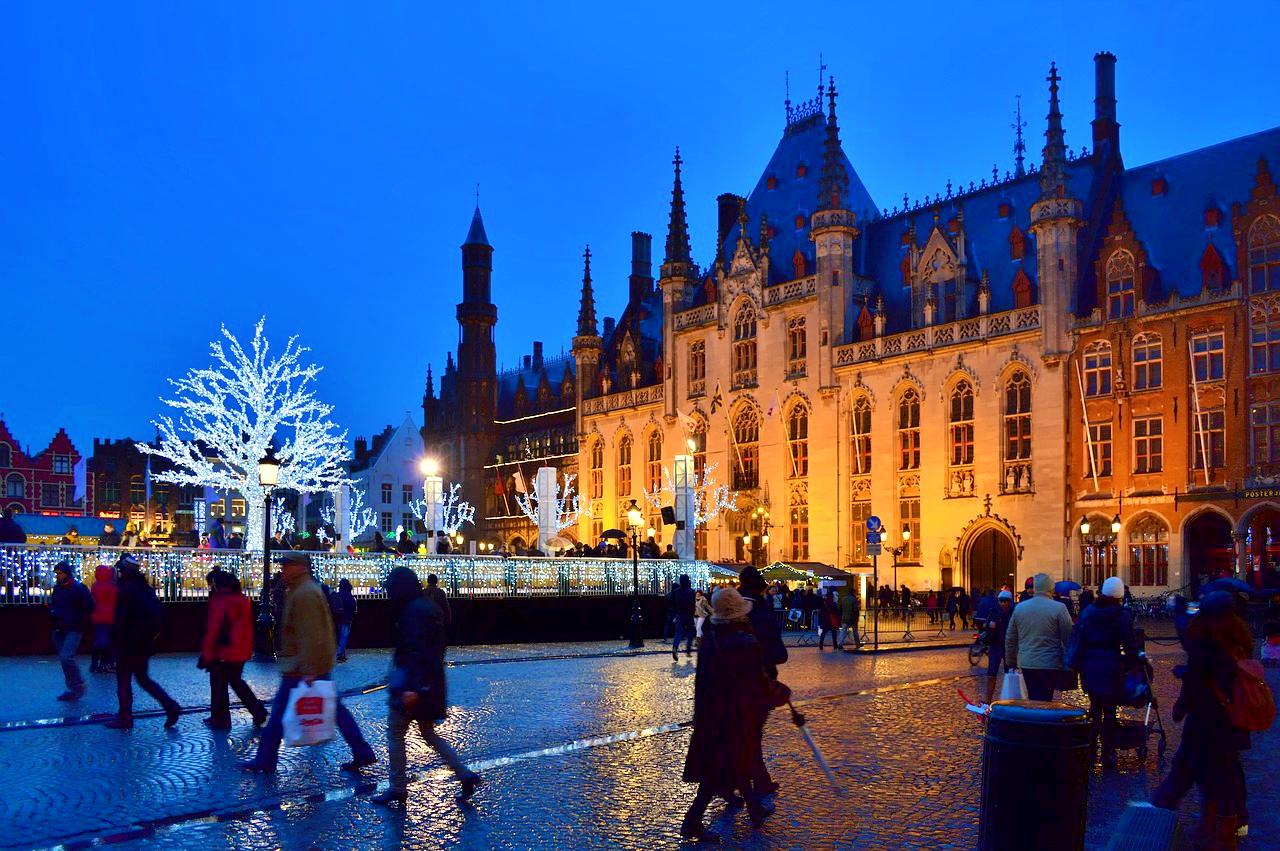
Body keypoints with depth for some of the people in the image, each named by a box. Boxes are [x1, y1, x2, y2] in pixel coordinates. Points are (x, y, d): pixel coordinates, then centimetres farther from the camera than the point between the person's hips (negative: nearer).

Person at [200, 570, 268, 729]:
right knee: (236, 681, 20)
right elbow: (248, 627, 14)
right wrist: (248, 648, 21)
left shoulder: (220, 601, -16)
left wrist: (206, 655, -14)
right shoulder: (243, 599, 8)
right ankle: (258, 712, 14)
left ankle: (219, 720, 14)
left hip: (223, 653, -7)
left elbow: (213, 630, -19)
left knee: (218, 686, 7)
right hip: (242, 652, 7)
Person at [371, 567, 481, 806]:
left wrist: (411, 687, -27)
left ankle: (398, 788, 11)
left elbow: (416, 651, -24)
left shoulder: (413, 611, -17)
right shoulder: (429, 607, 12)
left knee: (395, 734, 4)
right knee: (429, 733, 16)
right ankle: (465, 775, 11)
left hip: (412, 682, -10)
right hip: (431, 683, 10)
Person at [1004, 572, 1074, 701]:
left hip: (1026, 664, 4)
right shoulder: (1059, 608, -9)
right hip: (1049, 665, -4)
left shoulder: (1019, 608, 5)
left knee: (1033, 701, 15)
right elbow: (1068, 638, -5)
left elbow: (1010, 639, 12)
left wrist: (1011, 661, 22)